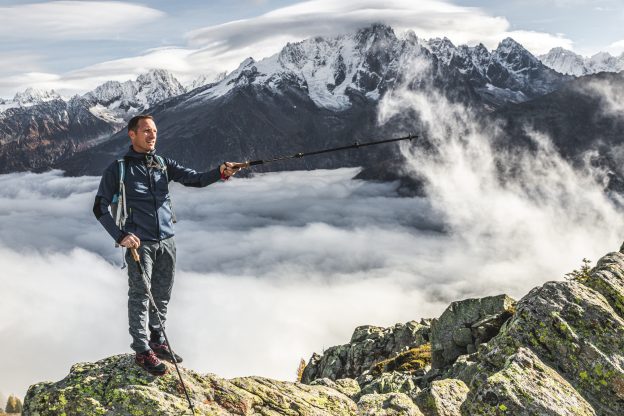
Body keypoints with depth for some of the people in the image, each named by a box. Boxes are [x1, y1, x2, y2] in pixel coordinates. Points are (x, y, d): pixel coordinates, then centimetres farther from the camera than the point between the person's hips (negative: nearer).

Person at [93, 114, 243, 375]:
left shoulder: (163, 164, 10)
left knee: (162, 295, 12)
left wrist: (221, 172, -19)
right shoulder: (119, 169, -3)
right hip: (139, 243, -5)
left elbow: (195, 179, 0)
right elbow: (100, 207, -2)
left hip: (167, 241, 5)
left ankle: (157, 341, 27)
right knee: (140, 296, -1)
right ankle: (142, 351, 8)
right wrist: (120, 235, -15)